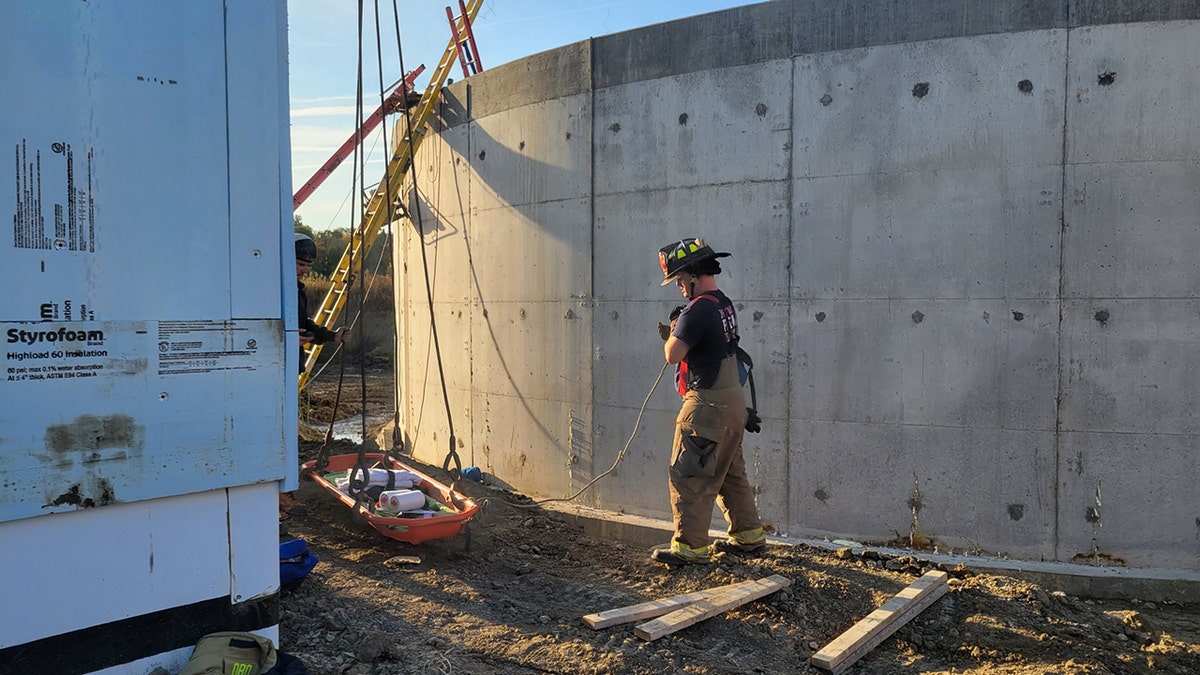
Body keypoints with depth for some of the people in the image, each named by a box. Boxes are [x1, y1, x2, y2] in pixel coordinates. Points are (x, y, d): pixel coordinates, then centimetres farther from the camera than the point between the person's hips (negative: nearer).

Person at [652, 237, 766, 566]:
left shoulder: (698, 309, -19)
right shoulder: (725, 305, 10)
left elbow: (673, 355, -19)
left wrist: (671, 333, 0)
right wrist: (677, 331, 7)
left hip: (708, 406, -10)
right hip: (733, 401, 10)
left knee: (689, 477, -2)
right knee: (731, 473, 19)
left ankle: (690, 546, 4)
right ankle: (749, 535, 29)